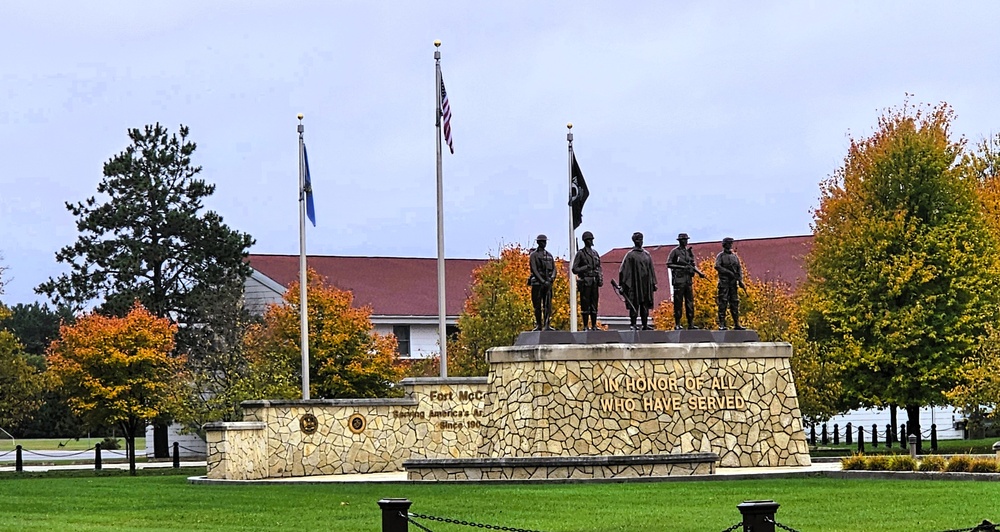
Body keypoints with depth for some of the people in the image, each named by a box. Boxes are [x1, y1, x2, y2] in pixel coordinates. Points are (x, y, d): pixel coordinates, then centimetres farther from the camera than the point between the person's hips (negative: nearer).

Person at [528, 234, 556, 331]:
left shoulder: (549, 255, 16)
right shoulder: (534, 255, 1)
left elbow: (554, 268, 13)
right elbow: (534, 270, -9)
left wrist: (552, 277, -9)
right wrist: (543, 281, -17)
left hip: (548, 283, 4)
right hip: (537, 283, -4)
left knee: (548, 305, -4)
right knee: (537, 305, -1)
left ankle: (546, 325, -6)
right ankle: (538, 325, 4)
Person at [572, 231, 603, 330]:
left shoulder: (595, 253, 17)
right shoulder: (580, 253, 0)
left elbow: (599, 267, 21)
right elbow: (575, 269, -4)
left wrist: (600, 276, 4)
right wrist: (585, 268, -17)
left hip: (594, 282, 5)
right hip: (585, 282, -5)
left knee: (594, 304, 6)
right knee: (585, 304, -5)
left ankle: (594, 326, 10)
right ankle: (585, 327, -3)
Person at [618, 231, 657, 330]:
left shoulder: (647, 254, 14)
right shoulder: (630, 255, -1)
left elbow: (651, 269, 18)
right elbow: (624, 270, -4)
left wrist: (653, 283, 13)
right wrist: (623, 285, -11)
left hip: (646, 284, 5)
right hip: (635, 284, -5)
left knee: (645, 304, 4)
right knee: (634, 304, -5)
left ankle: (645, 324, 7)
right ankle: (633, 325, -3)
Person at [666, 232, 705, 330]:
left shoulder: (689, 252, 14)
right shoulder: (675, 252, -3)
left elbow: (693, 265, 19)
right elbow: (669, 264, -7)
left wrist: (699, 272, 3)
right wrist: (682, 267, -16)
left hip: (688, 280, 6)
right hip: (679, 280, -6)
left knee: (690, 302, 5)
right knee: (678, 302, -4)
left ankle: (691, 323, 8)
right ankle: (677, 324, 0)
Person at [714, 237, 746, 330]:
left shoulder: (735, 256, 16)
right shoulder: (720, 256, 1)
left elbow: (739, 269, 12)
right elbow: (717, 266, -14)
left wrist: (740, 280, -1)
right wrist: (729, 272, -18)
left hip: (733, 282, 5)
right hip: (724, 282, -5)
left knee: (735, 303, 3)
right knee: (723, 303, -7)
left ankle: (736, 324, 6)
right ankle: (722, 325, -8)